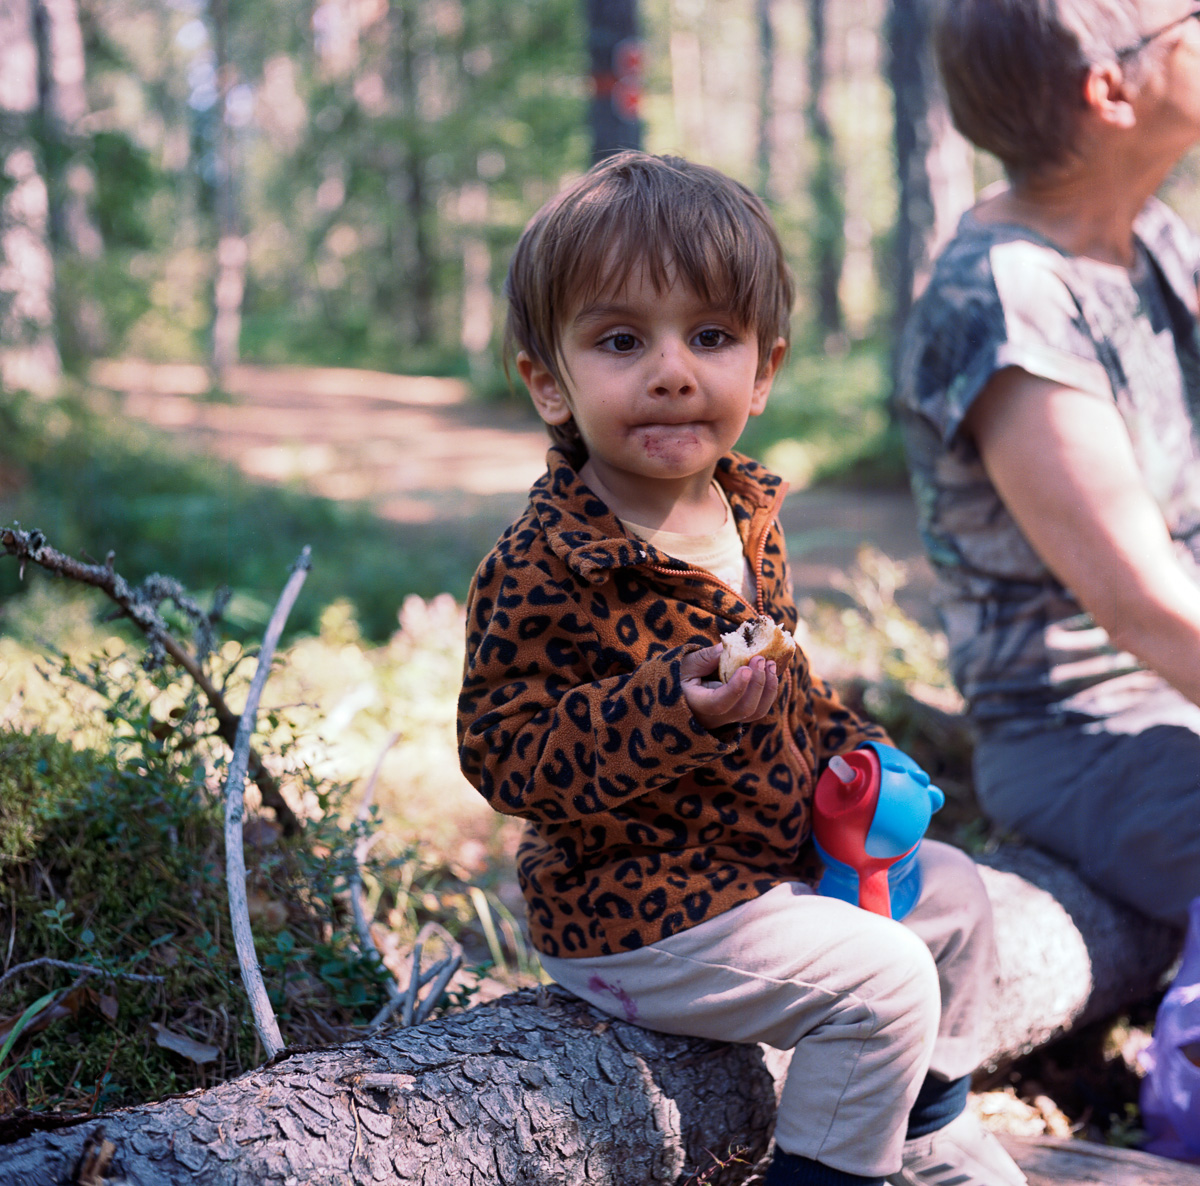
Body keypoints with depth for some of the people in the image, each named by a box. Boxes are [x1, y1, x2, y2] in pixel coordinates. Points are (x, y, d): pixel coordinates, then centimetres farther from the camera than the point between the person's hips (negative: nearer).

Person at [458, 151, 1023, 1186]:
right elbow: (503, 747, -27)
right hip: (639, 914, -9)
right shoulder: (546, 565, -25)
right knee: (881, 981, -16)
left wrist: (850, 752, 5)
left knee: (952, 892, 20)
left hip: (770, 858, 10)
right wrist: (677, 705, -38)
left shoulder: (745, 513, 4)